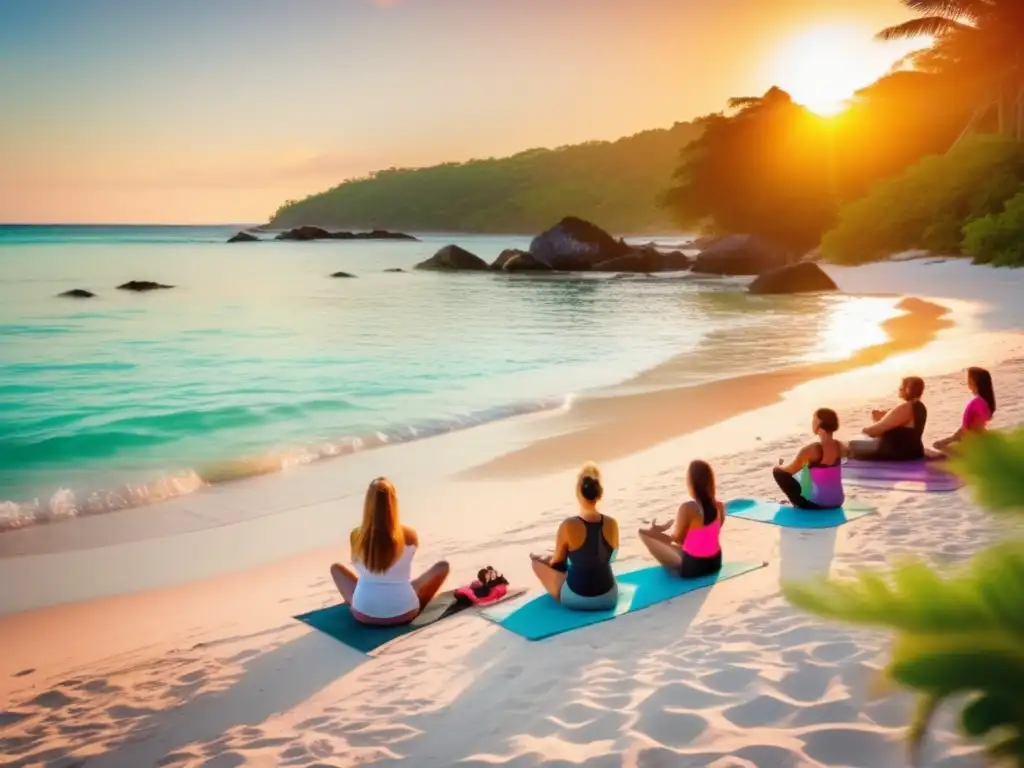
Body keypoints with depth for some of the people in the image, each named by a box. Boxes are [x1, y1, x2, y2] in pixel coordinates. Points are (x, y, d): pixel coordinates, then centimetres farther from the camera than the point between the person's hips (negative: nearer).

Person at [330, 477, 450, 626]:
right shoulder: (409, 535, -12)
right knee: (442, 565, 17)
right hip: (404, 613, -1)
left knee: (336, 567, 27)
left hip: (364, 613, 2)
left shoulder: (356, 536, -10)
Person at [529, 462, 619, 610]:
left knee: (537, 561, 20)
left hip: (575, 599, -4)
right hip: (608, 598, 4)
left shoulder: (568, 526, -22)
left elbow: (558, 562, -4)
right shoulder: (612, 524, -11)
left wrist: (547, 560, 21)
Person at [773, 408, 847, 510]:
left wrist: (780, 466, 15)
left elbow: (789, 471, -10)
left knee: (778, 471, 1)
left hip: (816, 504, -6)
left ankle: (801, 504, 7)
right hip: (837, 503, 6)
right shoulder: (840, 446, -3)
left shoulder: (811, 450, -20)